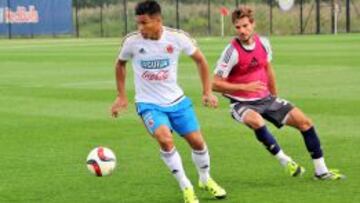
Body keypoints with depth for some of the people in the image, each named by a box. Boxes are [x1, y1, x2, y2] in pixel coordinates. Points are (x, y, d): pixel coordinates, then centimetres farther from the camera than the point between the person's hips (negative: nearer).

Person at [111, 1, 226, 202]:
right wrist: (121, 96, 7)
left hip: (176, 100, 2)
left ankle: (205, 180, 34)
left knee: (197, 141, 4)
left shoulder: (177, 37, -14)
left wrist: (208, 91, 0)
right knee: (165, 139, -26)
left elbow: (200, 59, 3)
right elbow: (120, 64, 7)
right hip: (149, 103, -2)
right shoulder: (132, 41, -15)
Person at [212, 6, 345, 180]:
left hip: (266, 99, 6)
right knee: (256, 121, -40)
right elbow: (215, 84, -19)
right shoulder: (232, 51, -20)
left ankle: (321, 171, 12)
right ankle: (285, 161, -24)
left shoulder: (263, 43, -3)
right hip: (242, 104, -6)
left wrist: (274, 97, 21)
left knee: (304, 122, 0)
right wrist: (245, 87, -26)